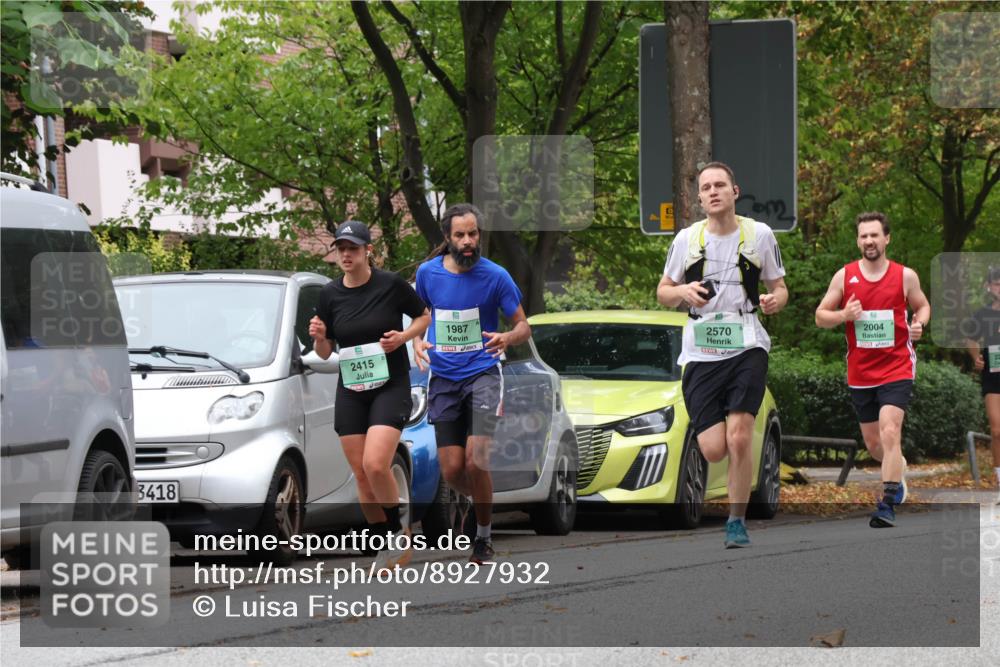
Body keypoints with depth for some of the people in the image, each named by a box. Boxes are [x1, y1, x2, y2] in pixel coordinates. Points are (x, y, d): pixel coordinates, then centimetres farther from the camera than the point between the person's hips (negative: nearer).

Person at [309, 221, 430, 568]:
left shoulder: (391, 285, -8)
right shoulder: (330, 294, 2)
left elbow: (425, 316, 6)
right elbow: (325, 353, 9)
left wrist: (403, 336, -12)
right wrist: (318, 337, -13)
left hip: (391, 386, -4)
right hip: (350, 391, 4)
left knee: (375, 465, -21)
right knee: (361, 475, 3)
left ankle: (397, 532, 2)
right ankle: (385, 547, 17)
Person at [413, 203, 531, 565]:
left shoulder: (496, 276, -6)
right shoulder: (427, 273, 1)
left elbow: (523, 326, 0)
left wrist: (507, 338, -23)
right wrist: (418, 342, -1)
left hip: (482, 374, -3)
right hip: (443, 379, 3)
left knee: (475, 462, -18)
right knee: (452, 470, -3)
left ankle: (484, 536, 1)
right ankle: (481, 501, 32)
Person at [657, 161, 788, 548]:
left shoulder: (760, 234, 4)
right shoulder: (686, 239, 6)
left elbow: (779, 287, 12)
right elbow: (663, 293, 14)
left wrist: (775, 300, -12)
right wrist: (683, 292, -9)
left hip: (747, 346, -1)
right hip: (700, 352, 1)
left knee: (739, 438, -15)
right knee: (713, 450, -9)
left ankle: (737, 522, 1)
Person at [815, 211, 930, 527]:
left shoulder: (905, 276, -1)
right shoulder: (844, 276, 0)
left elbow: (922, 305, 15)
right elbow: (820, 316, 5)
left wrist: (919, 324, -8)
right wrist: (844, 315, -16)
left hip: (896, 368, -3)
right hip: (860, 372, 3)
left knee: (890, 433, -21)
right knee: (873, 443, 13)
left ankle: (888, 504, -21)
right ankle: (898, 468, 46)